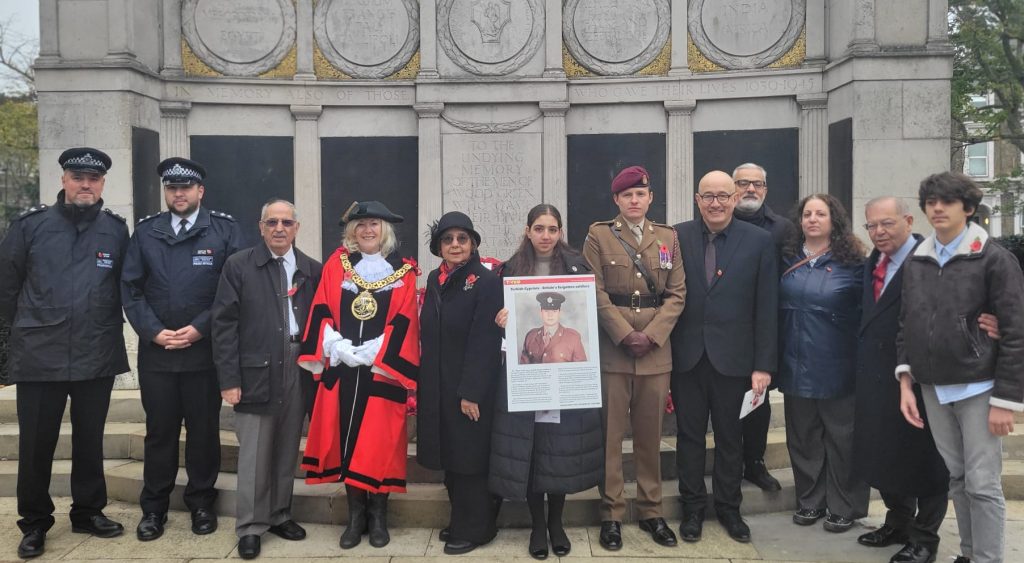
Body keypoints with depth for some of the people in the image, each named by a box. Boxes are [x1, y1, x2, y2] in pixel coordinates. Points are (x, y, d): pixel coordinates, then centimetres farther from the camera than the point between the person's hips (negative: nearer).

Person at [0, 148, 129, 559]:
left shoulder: (117, 229, 0)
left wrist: (106, 326, 10)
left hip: (98, 357, 1)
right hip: (39, 356, -1)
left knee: (90, 440, 13)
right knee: (36, 443, 6)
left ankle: (89, 512, 28)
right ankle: (35, 522, 22)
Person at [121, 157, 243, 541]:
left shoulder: (225, 230, 0)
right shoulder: (145, 232, 7)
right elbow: (130, 289, 4)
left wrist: (200, 328, -12)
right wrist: (154, 332, -8)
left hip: (205, 350, -2)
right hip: (155, 350, 2)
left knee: (204, 430, 8)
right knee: (159, 430, 10)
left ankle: (201, 502, 23)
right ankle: (154, 507, 22)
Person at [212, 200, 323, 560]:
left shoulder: (312, 270, 9)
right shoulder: (239, 266, 0)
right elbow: (224, 324, -4)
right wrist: (228, 378, -9)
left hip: (299, 373, 3)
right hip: (257, 372, -3)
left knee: (287, 452, 12)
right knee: (255, 453, 2)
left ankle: (279, 515, 27)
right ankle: (250, 526, 14)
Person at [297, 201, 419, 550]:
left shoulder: (403, 272, 3)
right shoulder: (336, 265, 8)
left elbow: (404, 324, -5)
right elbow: (321, 313, 3)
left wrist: (367, 355, -13)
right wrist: (339, 349, -12)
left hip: (382, 372, -1)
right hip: (341, 372, 2)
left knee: (379, 444, 2)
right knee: (347, 441, 5)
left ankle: (378, 516, 17)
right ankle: (355, 515, 18)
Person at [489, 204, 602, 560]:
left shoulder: (577, 266, 4)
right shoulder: (511, 269, 5)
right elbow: (500, 314, 9)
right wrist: (501, 319, -14)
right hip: (524, 373, 0)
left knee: (562, 447, 3)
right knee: (526, 447, 1)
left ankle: (556, 522, 20)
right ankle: (537, 524, 15)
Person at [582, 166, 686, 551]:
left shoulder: (668, 237, 11)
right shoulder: (599, 235, 3)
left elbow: (677, 293, 5)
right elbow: (595, 293, -5)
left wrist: (651, 335, -9)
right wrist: (626, 335, -14)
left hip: (656, 350, 3)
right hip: (612, 348, -2)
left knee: (650, 434, 9)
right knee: (610, 434, 1)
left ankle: (651, 511, 20)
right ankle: (612, 514, 10)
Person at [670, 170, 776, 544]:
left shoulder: (759, 240, -2)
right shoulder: (677, 237, -1)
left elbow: (767, 307, -3)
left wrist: (764, 365, -6)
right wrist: (663, 354, -3)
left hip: (733, 358, 0)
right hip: (686, 356, 1)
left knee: (730, 438, 13)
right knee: (689, 435, 12)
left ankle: (728, 507, 30)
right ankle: (692, 507, 27)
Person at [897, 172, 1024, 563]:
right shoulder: (915, 263, 7)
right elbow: (905, 327, 10)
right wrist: (905, 383, 3)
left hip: (978, 387, -4)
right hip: (933, 387, 4)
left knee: (982, 483, -1)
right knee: (955, 478, 12)